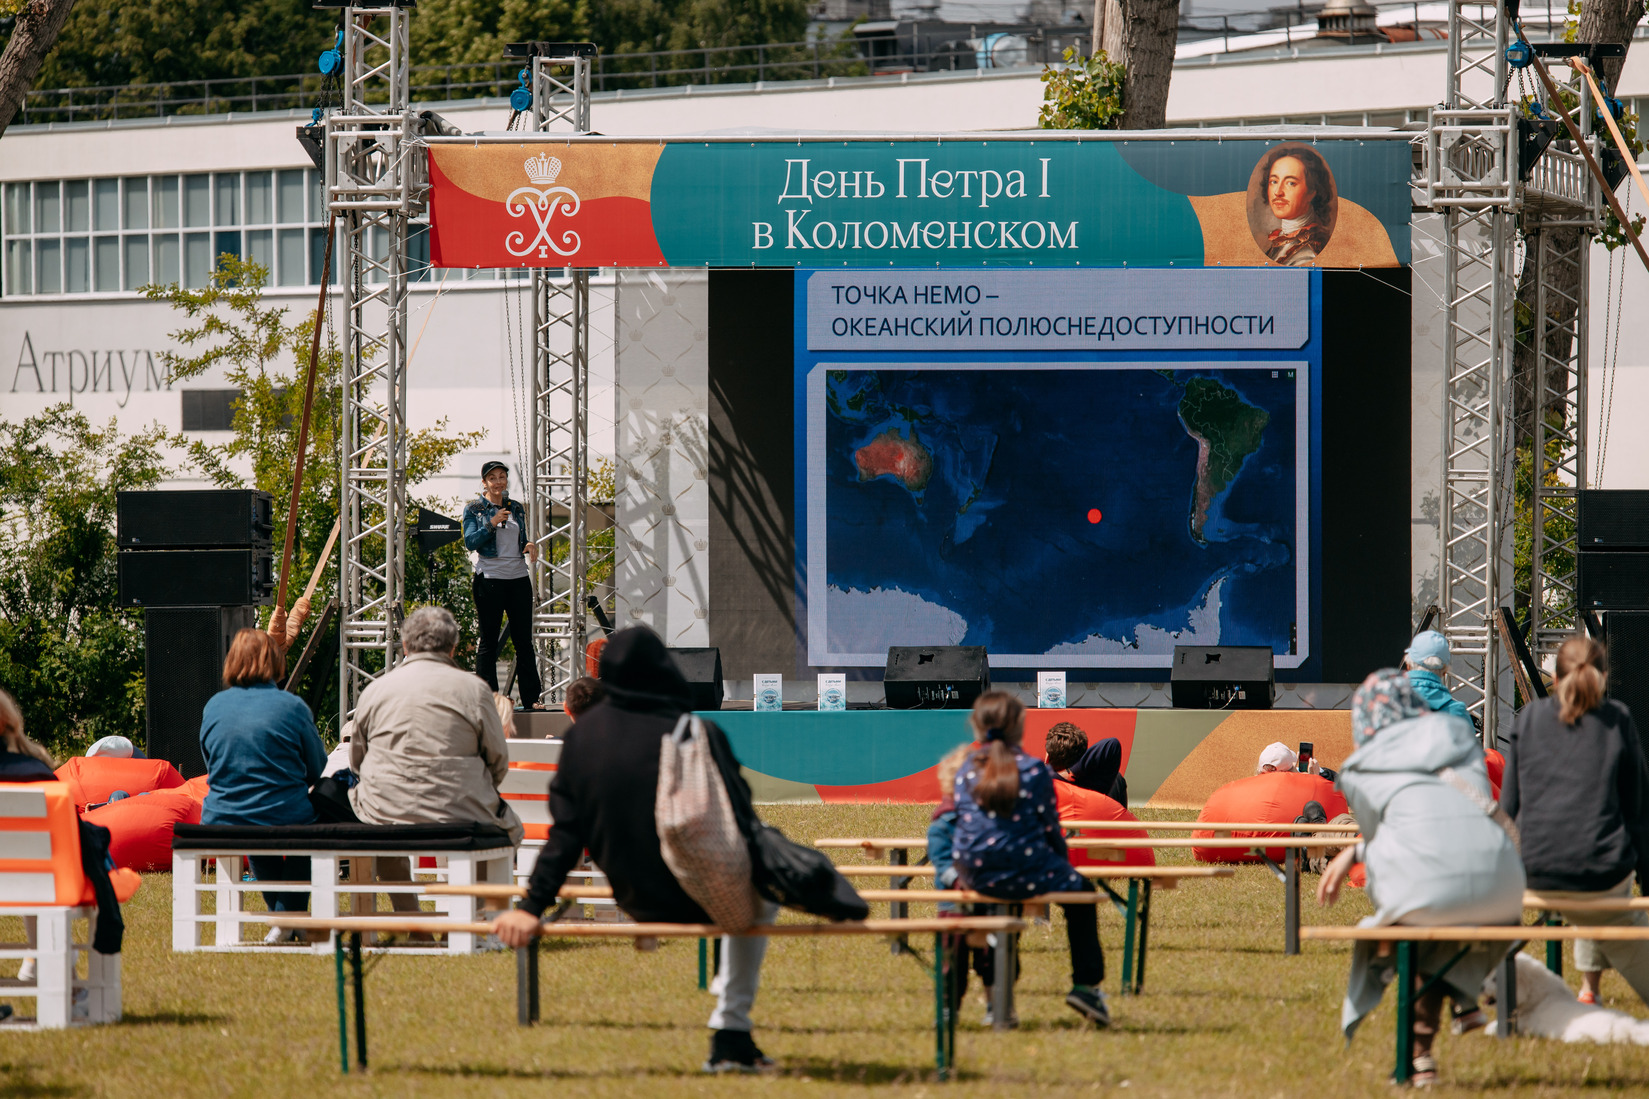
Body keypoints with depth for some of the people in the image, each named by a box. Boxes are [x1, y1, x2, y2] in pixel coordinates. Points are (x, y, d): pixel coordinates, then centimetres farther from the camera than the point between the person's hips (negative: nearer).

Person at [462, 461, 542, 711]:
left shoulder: (517, 508, 14)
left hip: (518, 577, 4)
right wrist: (492, 524, -19)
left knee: (524, 640, 4)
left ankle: (531, 698, 7)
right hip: (489, 578, -4)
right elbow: (470, 542, -8)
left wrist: (530, 546, -1)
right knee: (488, 641, -1)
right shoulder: (474, 509, 1)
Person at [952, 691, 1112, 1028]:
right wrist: (1061, 859, 18)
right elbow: (1050, 827, -2)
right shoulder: (1034, 770, -9)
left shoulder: (966, 771, 3)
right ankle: (1086, 984, 14)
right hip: (1025, 874, -5)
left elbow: (961, 821, 11)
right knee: (1080, 891, 23)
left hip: (975, 876, 5)